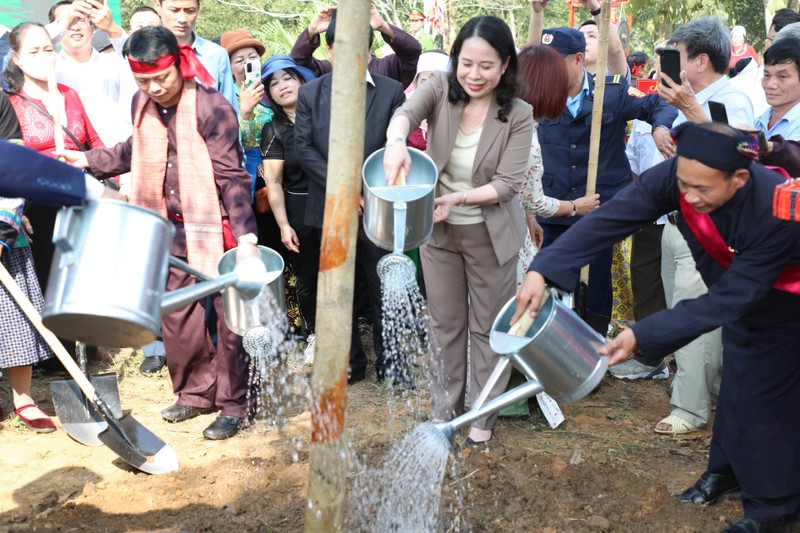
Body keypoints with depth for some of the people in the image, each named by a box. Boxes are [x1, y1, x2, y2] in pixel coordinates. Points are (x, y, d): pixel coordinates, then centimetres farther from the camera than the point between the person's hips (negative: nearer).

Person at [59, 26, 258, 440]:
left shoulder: (212, 108, -16)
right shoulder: (142, 105, 4)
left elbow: (232, 176, -18)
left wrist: (246, 235, -25)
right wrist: (89, 161, 18)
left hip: (214, 226, -6)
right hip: (169, 227, 7)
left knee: (229, 317, 1)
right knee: (177, 315, 12)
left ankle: (232, 405, 12)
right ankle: (196, 392, 28)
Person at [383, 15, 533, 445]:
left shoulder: (518, 115, -14)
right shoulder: (441, 89, -11)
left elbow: (508, 183, -17)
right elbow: (407, 112, -31)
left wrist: (458, 198, -30)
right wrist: (396, 142, -53)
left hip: (489, 235, -2)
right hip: (438, 231, 2)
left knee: (487, 327, 11)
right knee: (445, 324, 15)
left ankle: (484, 415, 28)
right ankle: (444, 410, 32)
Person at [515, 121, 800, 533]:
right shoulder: (677, 175, -31)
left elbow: (725, 301, -39)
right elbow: (610, 218, -33)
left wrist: (642, 336, -42)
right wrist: (542, 271, -43)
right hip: (736, 286, 5)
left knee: (765, 394, 0)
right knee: (737, 379, 20)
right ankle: (726, 468, 42)